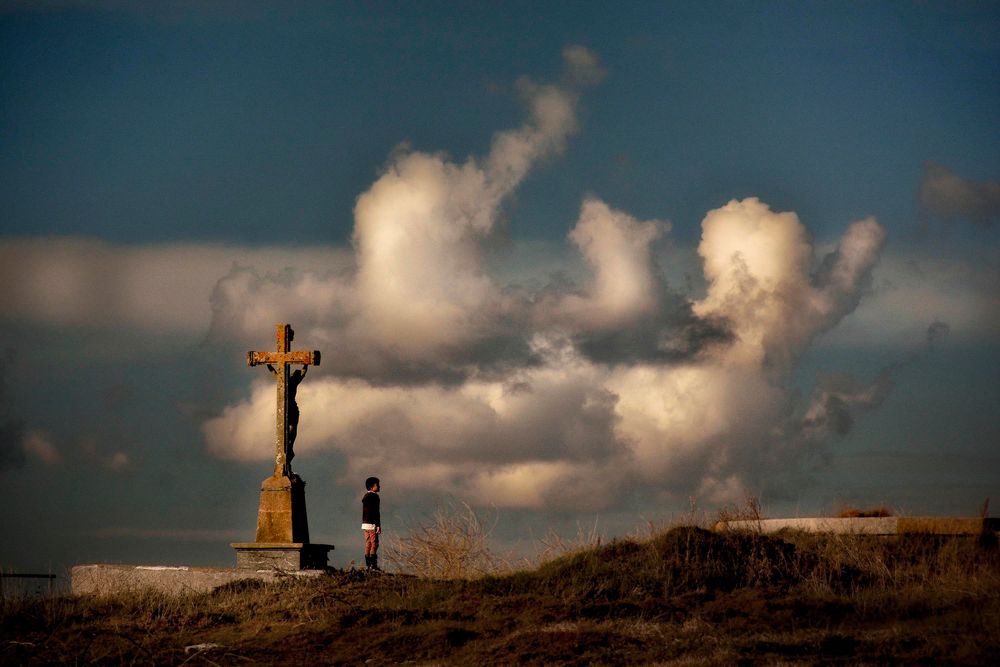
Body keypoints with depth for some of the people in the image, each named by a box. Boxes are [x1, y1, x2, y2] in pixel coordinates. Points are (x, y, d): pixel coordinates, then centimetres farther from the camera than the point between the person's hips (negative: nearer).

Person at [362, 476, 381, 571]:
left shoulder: (365, 496, 16)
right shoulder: (374, 496, -12)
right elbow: (376, 512, -17)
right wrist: (378, 525, -17)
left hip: (365, 523, 9)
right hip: (372, 524, -9)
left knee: (368, 544, 8)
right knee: (374, 544, -8)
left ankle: (367, 565, 7)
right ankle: (373, 565, -12)